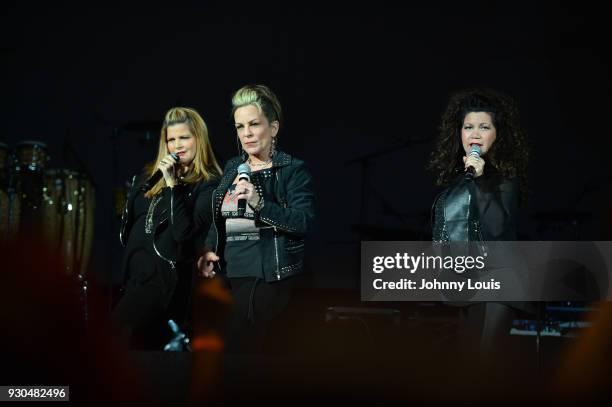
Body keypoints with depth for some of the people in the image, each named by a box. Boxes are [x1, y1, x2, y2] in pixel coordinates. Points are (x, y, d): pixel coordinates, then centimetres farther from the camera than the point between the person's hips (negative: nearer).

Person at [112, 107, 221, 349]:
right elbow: (128, 224, 21)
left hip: (166, 277, -7)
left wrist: (173, 185, -18)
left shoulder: (209, 186, -5)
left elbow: (184, 232, -17)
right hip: (135, 272, 7)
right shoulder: (150, 176, 15)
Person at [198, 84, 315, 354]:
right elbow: (219, 218, 20)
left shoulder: (293, 170, -5)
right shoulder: (232, 168, 13)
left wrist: (260, 204, -28)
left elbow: (304, 221, -17)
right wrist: (209, 251, 3)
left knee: (241, 345, -6)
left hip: (271, 278, -6)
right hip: (231, 275, 6)